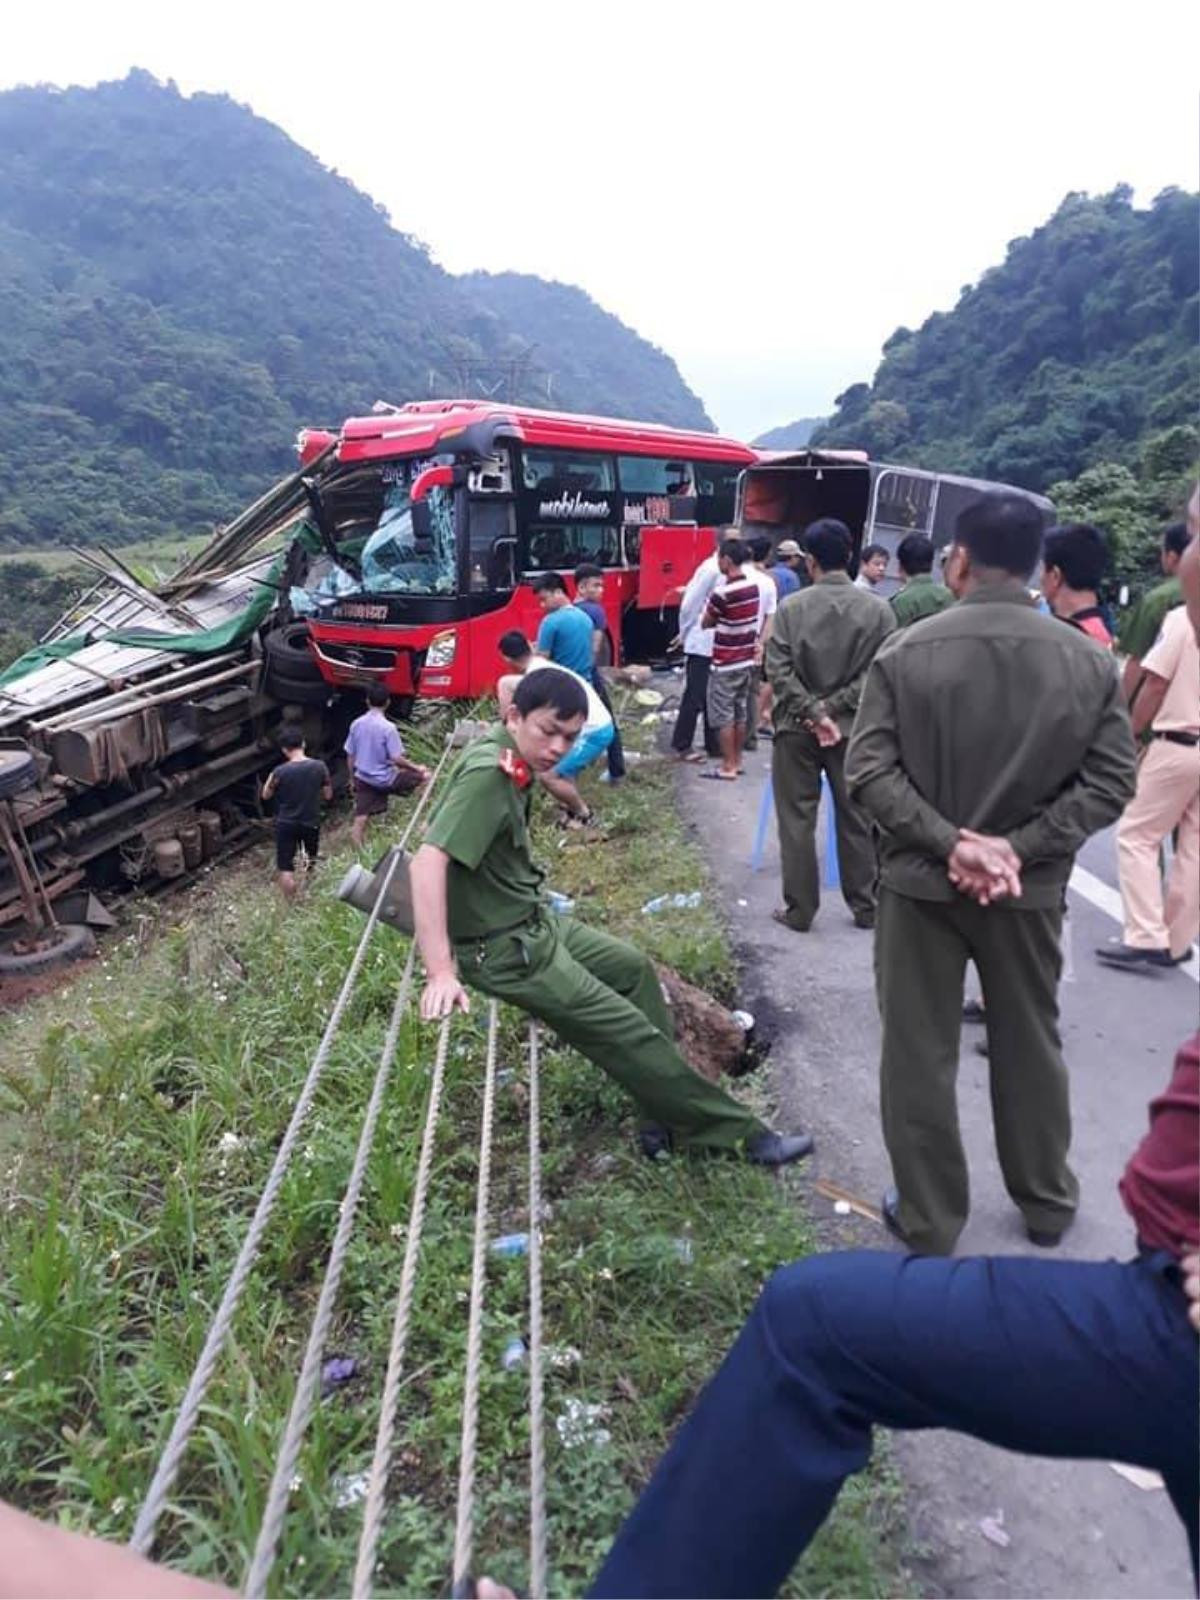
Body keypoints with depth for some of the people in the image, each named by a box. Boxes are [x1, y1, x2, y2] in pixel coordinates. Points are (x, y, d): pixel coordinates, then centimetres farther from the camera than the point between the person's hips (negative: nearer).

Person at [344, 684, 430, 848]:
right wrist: (416, 767, -3)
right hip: (384, 779, -5)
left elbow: (350, 755, 7)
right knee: (423, 775, 9)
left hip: (363, 778, 5)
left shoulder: (356, 724, 0)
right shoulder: (388, 727, -16)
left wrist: (353, 778, 19)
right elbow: (396, 758, -18)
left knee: (360, 820, 8)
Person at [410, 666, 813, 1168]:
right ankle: (741, 1134, 11)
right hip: (504, 950, -10)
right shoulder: (487, 774, -27)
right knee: (629, 1034, -5)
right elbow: (428, 860, -36)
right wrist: (441, 972, -39)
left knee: (632, 966, 21)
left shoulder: (509, 761, 0)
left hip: (533, 922, 11)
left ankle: (670, 1116, 27)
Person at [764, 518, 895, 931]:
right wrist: (833, 710, -7)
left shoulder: (791, 607, -6)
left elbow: (778, 672, -13)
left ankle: (799, 910, 12)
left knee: (797, 821, 7)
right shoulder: (878, 609, -4)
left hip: (797, 728, -1)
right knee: (856, 820, 12)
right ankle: (865, 907, 21)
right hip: (853, 728, 1)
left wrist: (814, 712, -11)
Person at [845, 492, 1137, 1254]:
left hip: (920, 882, -2)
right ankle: (1047, 1202, 39)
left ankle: (928, 1219, 24)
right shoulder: (1090, 661, -5)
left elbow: (868, 770, -15)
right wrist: (1021, 847, -10)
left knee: (919, 1053, 11)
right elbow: (1111, 782, -7)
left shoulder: (905, 652, -11)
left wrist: (946, 841, -15)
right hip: (1031, 889, 2)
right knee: (1030, 1046, 21)